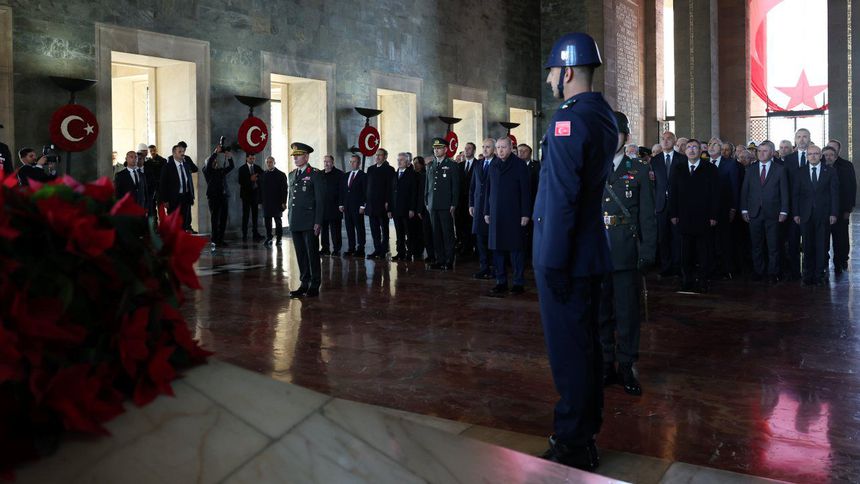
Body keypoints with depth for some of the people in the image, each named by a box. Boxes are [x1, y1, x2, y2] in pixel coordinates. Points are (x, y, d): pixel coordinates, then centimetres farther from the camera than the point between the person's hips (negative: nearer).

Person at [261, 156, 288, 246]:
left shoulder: (281, 174, 1)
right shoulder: (263, 175, 11)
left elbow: (284, 189, -3)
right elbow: (260, 189, 12)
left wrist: (283, 202, -10)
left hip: (277, 203, -3)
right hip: (266, 203, 3)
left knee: (278, 221, 2)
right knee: (267, 221, 1)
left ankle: (278, 239, 9)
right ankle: (269, 238, 9)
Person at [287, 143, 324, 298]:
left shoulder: (315, 174, -5)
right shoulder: (292, 175, 16)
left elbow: (320, 199, -8)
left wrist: (318, 222, -13)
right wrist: (289, 218, 13)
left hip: (310, 222, -6)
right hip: (295, 222, 6)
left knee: (312, 254, -1)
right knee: (300, 254, 9)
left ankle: (314, 286, 7)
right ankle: (304, 284, 16)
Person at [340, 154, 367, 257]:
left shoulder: (363, 176, -3)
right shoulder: (345, 176, 15)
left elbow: (365, 192, -7)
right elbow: (342, 191, 16)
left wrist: (362, 206, -13)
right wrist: (341, 204, 7)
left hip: (357, 206, -6)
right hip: (347, 206, 6)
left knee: (359, 228, -1)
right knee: (349, 228, 7)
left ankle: (360, 249, 3)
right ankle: (351, 248, 12)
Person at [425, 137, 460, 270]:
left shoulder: (451, 165, 0)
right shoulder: (430, 165, 15)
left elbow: (455, 186, -3)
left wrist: (453, 205, -8)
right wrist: (427, 202, 11)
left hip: (446, 206, -5)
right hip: (433, 205, 5)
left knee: (447, 233, -3)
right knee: (436, 234, 6)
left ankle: (449, 261, 2)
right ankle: (439, 259, 12)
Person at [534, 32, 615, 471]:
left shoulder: (568, 119, -18)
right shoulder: (603, 116, 12)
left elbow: (562, 198, -22)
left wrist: (552, 262, -19)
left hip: (565, 255, -10)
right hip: (590, 252, 10)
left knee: (568, 350, 1)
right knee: (585, 344, 18)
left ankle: (573, 447, 13)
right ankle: (584, 434, 33)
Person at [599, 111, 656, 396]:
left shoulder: (639, 170, 5)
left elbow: (648, 215, 3)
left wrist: (648, 253, -5)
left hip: (627, 252, -2)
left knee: (627, 311, 3)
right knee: (600, 312, 9)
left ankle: (626, 368, 15)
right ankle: (605, 366, 21)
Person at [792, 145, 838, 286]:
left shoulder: (830, 171, 5)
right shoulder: (800, 173, 7)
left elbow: (834, 193, 3)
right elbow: (795, 194, 6)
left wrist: (834, 213, -4)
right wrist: (796, 213, -2)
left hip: (824, 215, 0)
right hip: (805, 215, 1)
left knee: (822, 246, 1)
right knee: (808, 246, 3)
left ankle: (820, 275, 8)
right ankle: (808, 275, 9)